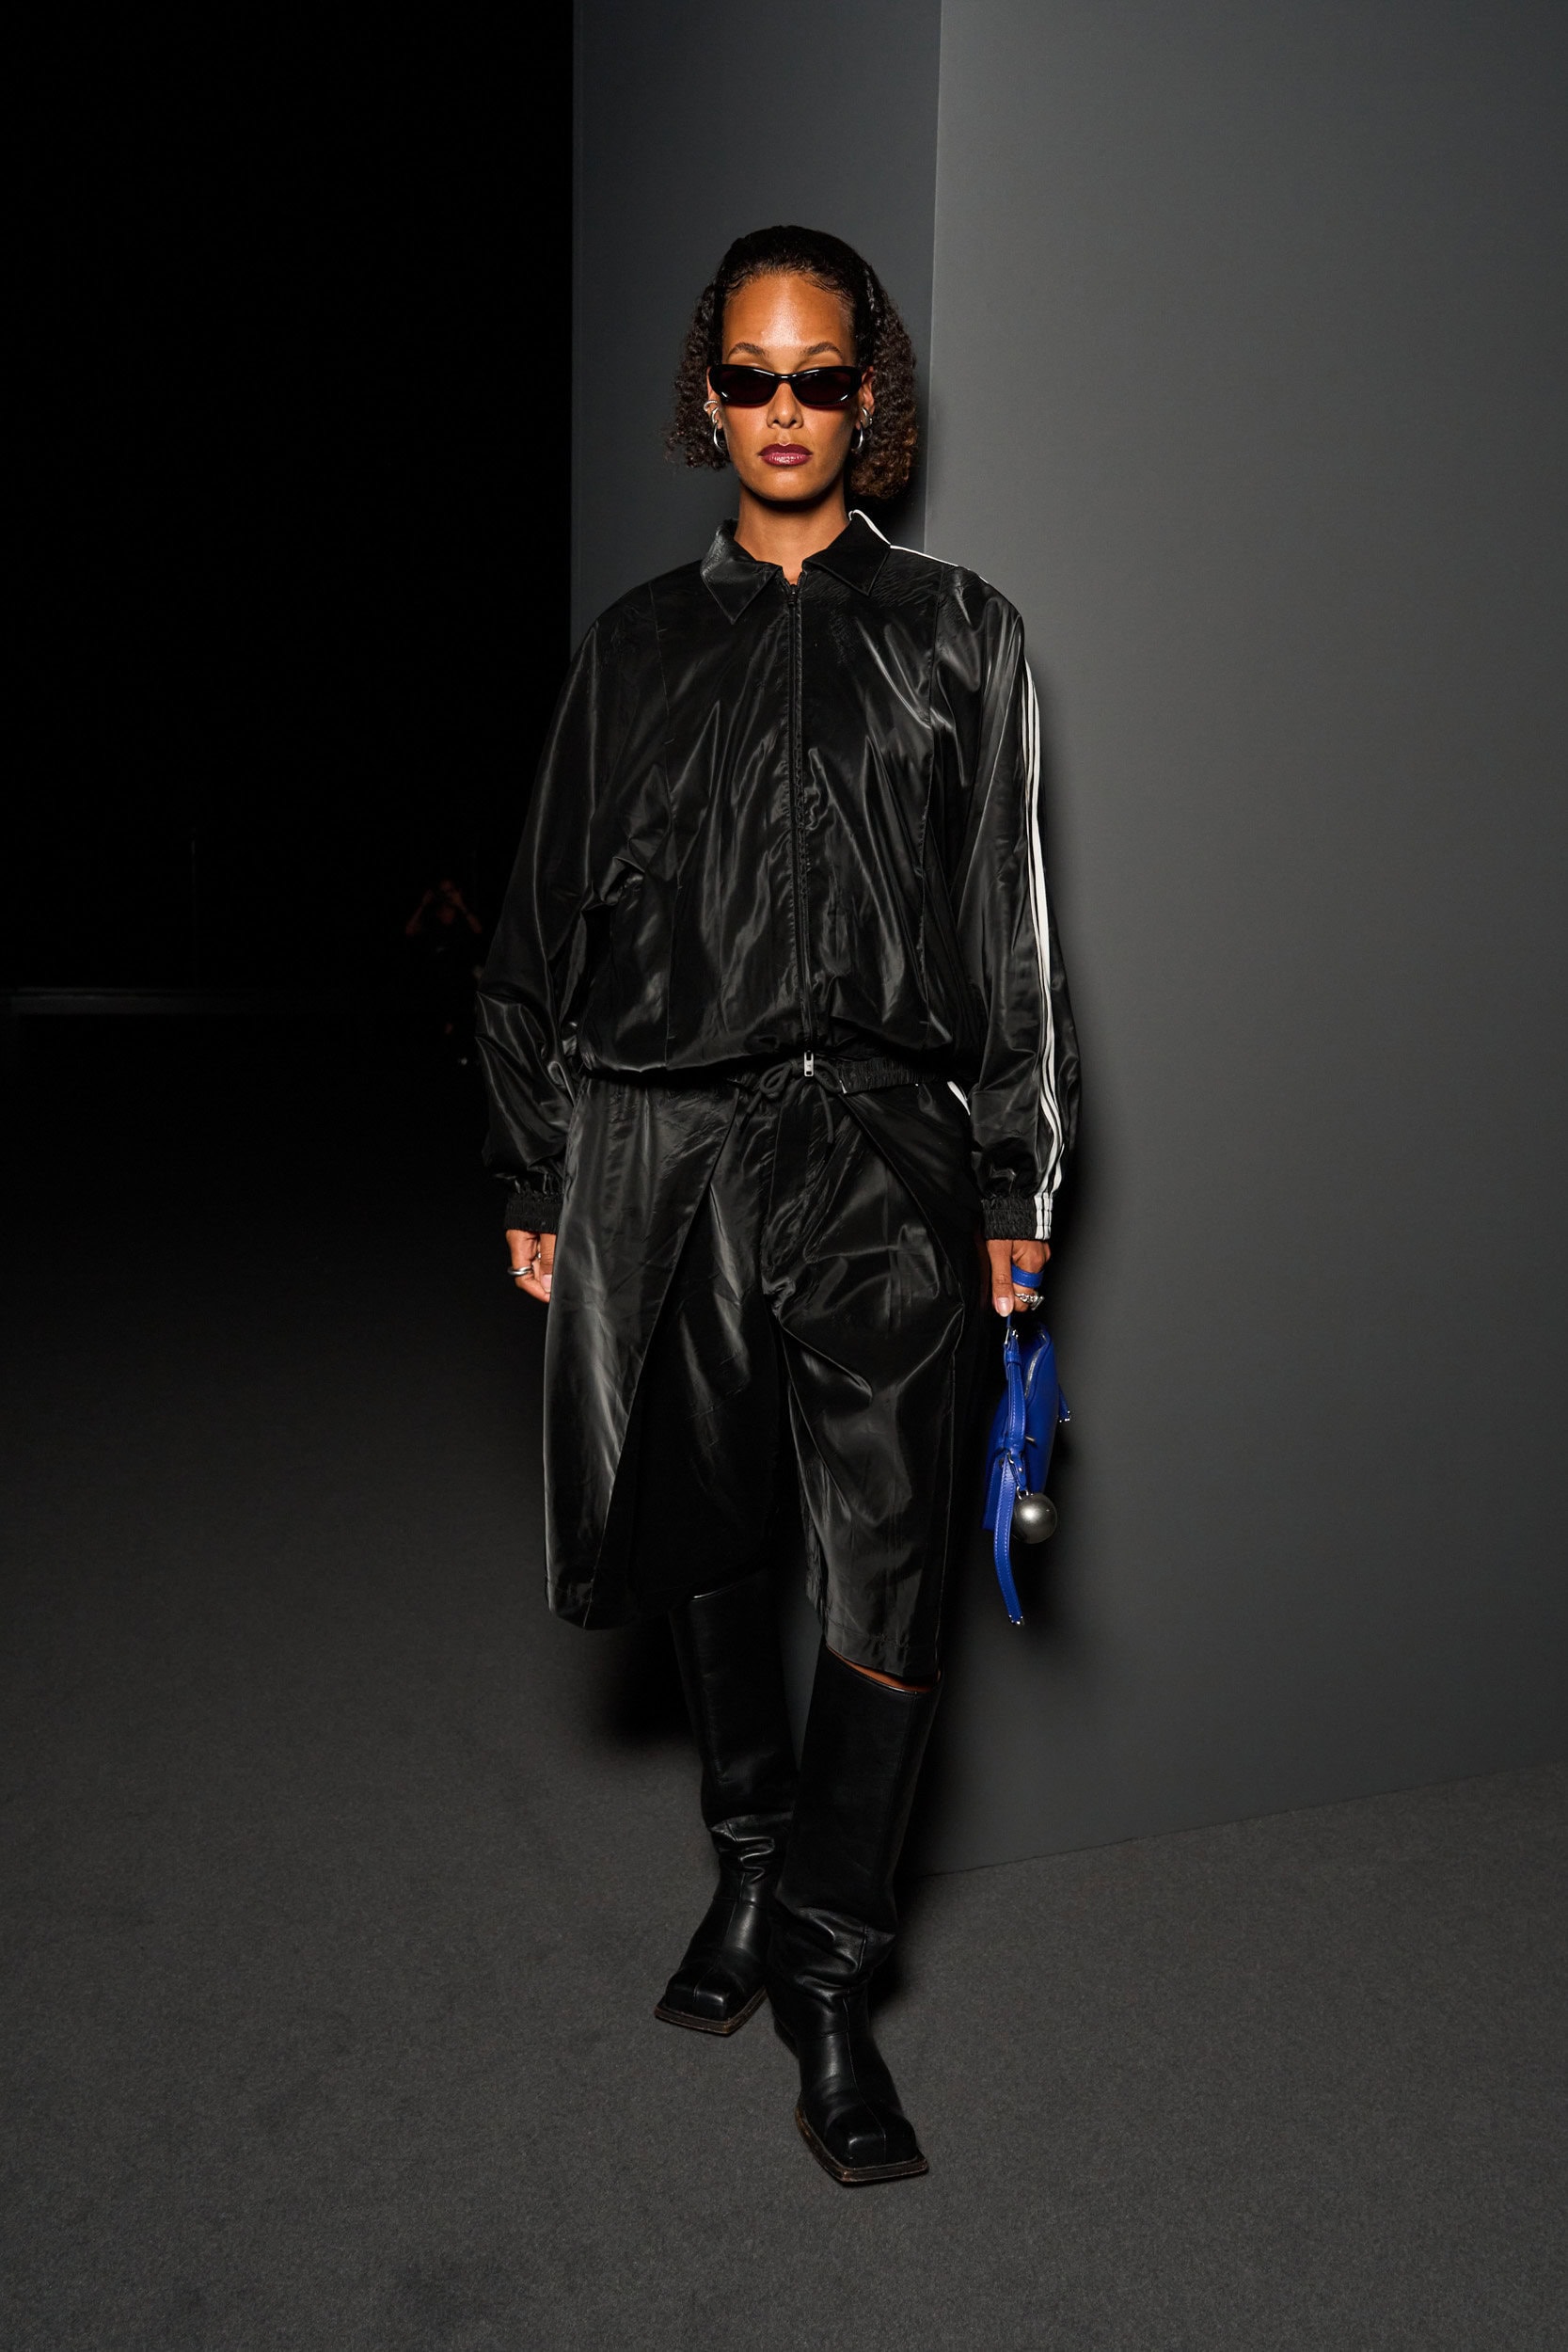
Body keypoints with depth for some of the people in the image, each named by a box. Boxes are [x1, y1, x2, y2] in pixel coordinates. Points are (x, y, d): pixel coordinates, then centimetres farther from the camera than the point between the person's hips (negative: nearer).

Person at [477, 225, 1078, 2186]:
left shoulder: (958, 638, 9)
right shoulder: (639, 645, 12)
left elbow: (1009, 929, 7)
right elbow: (549, 921, 12)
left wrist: (1013, 1182, 2)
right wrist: (534, 1176, 9)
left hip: (880, 1154, -1)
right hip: (658, 1140, 2)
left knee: (887, 1581, -4)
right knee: (700, 1537, 12)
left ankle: (823, 1977, 13)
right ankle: (750, 1860, 35)